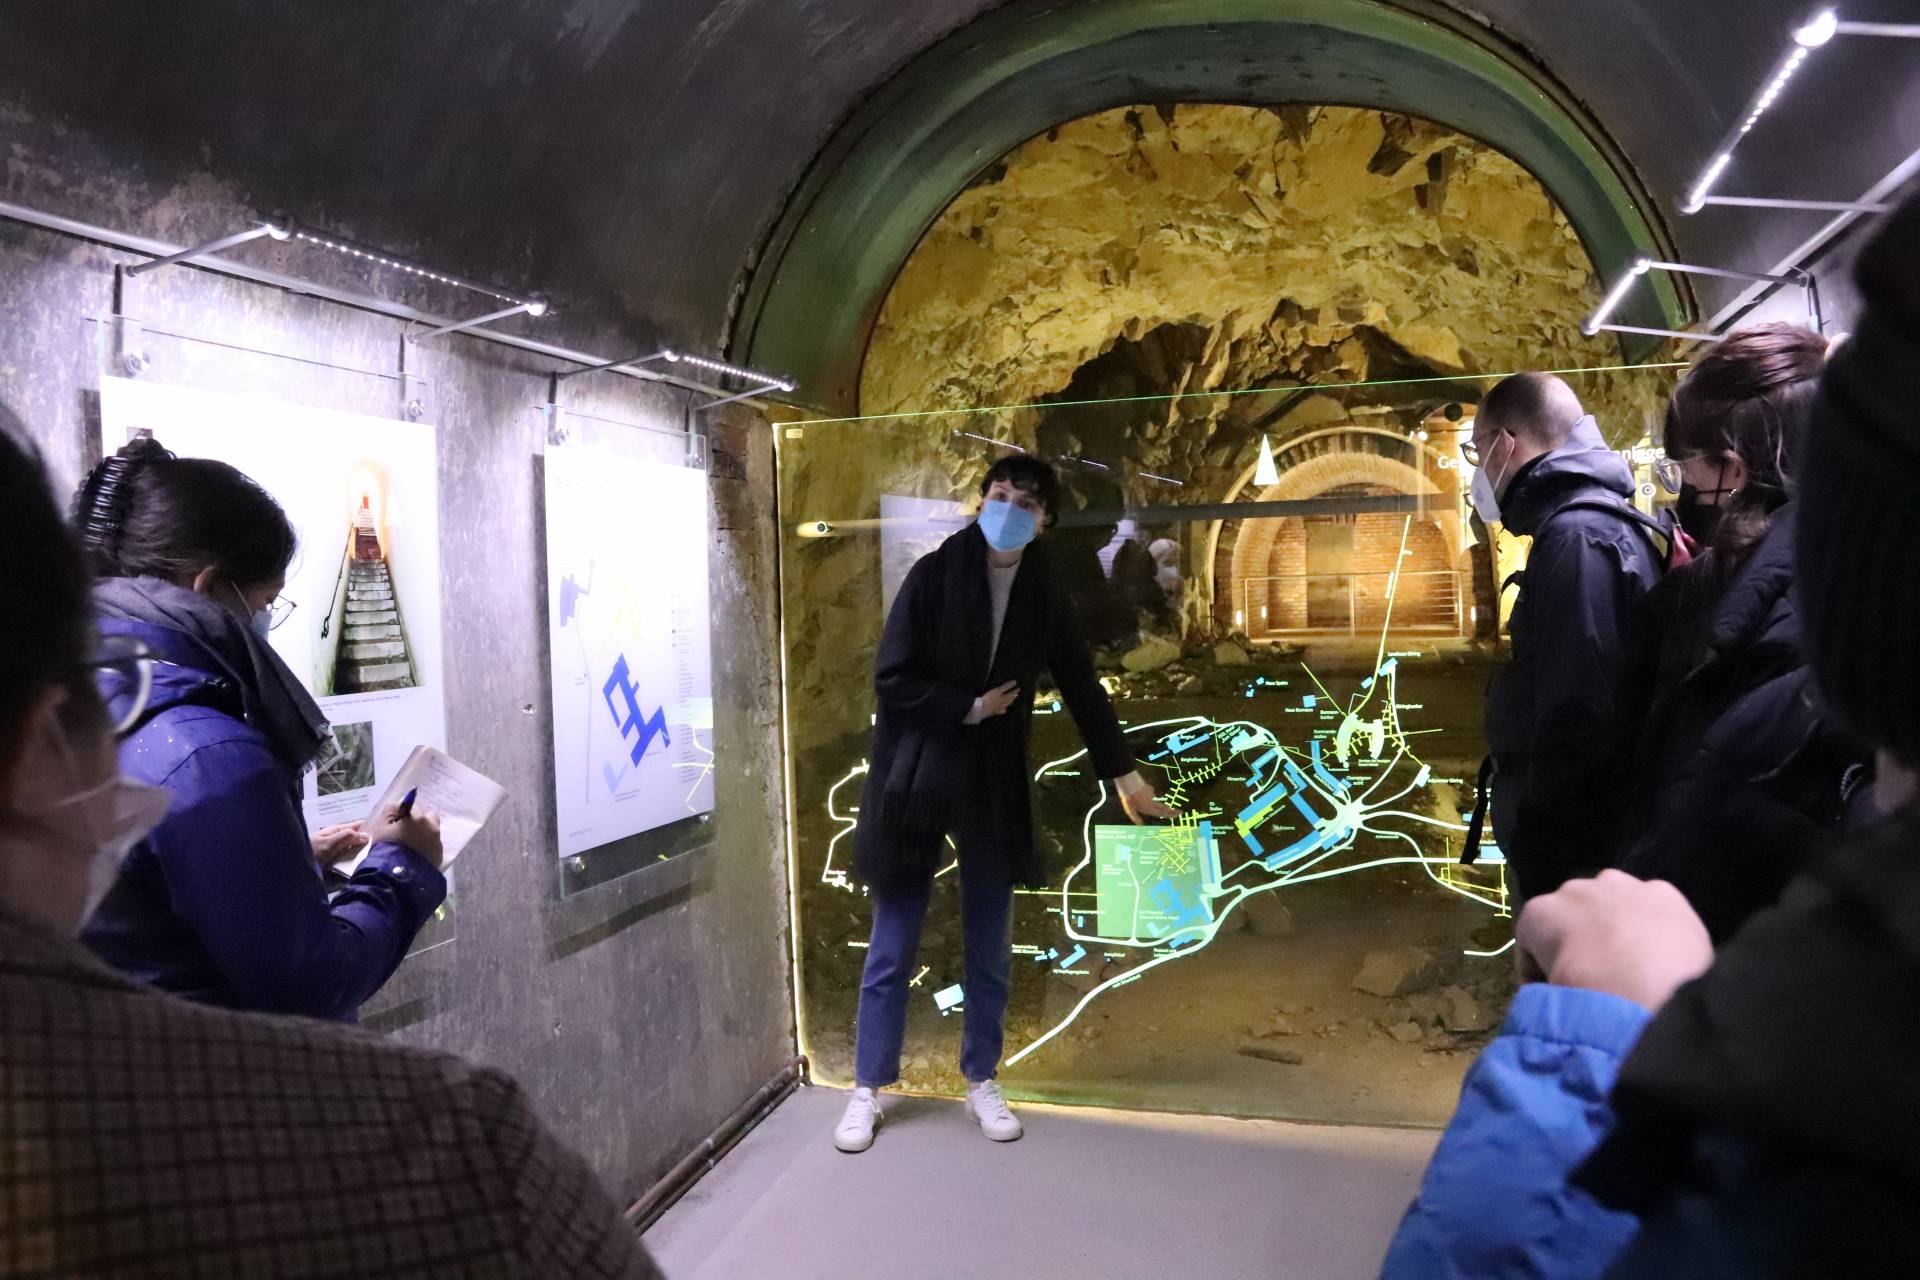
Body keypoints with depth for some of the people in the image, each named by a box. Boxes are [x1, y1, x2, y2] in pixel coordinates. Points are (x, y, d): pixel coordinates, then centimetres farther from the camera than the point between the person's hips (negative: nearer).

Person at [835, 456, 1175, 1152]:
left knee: (989, 947, 11)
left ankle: (981, 1082, 27)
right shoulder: (934, 576, -8)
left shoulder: (1045, 598, 2)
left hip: (994, 786, 3)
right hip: (917, 780, -3)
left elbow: (1082, 687, 11)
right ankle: (867, 1089, 18)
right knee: (892, 948, 5)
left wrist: (1123, 771, 15)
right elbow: (891, 677, -10)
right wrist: (970, 707, -10)